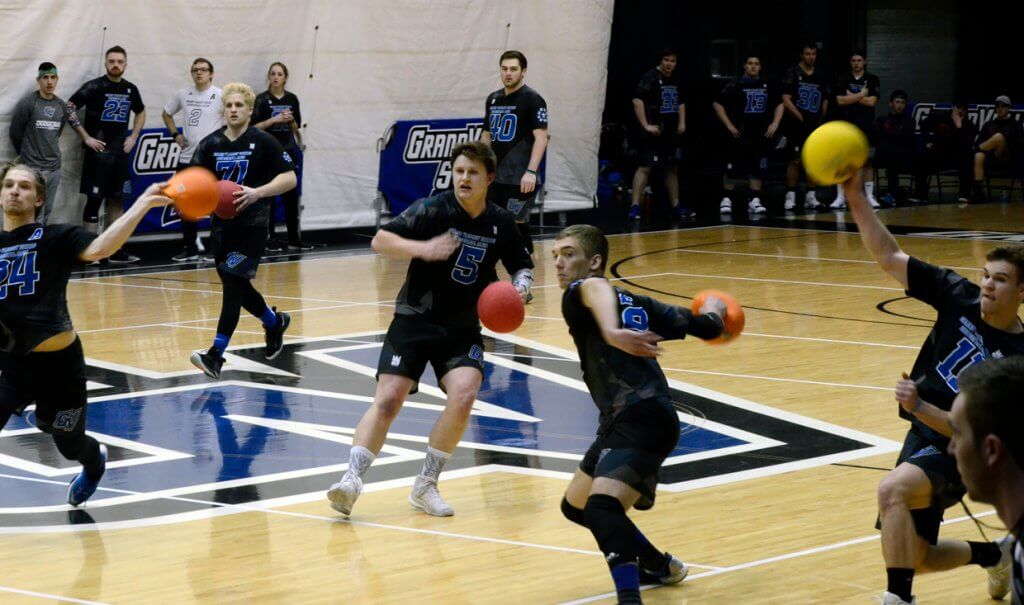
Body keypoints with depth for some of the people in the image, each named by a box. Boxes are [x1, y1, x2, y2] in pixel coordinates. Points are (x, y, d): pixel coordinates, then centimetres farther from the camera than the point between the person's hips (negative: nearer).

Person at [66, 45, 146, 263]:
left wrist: (133, 137, 11)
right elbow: (69, 109, -11)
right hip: (98, 152, -5)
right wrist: (86, 137, -13)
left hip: (120, 153, 5)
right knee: (94, 200, -5)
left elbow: (140, 113, 25)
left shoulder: (130, 89, 8)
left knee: (117, 200, 8)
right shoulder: (94, 87, -8)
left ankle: (115, 250, 13)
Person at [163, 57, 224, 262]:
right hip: (187, 157, 5)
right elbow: (167, 113, 23)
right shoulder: (183, 95, 8)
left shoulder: (220, 96, -5)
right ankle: (190, 248, 17)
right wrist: (175, 134, 10)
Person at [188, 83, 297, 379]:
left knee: (233, 285, -12)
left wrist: (257, 193, -21)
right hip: (221, 224, 5)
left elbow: (289, 178, -8)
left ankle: (216, 355, -14)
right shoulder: (211, 144, 5)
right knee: (237, 287, 14)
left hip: (251, 225, -5)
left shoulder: (263, 142, -6)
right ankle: (275, 322, 42)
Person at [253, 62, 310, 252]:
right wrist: (275, 119, -17)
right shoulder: (262, 99, -4)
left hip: (288, 151, 4)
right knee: (268, 196, -1)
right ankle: (270, 238, 5)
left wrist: (291, 120, -8)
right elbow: (254, 127, -8)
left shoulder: (291, 99, 8)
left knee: (292, 196, 4)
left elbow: (296, 128, 13)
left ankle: (294, 237, 11)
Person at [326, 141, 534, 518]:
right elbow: (380, 240, -18)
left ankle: (425, 486, -5)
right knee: (388, 399, -15)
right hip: (415, 320, -2)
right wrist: (423, 248, -33)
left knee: (463, 396, -19)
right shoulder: (433, 210, -11)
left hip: (463, 327, 3)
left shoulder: (501, 223, 1)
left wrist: (520, 286, -9)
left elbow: (522, 266, 14)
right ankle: (352, 480, -14)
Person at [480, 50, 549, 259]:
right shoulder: (493, 99, 13)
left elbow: (541, 137, -14)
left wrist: (531, 171, -22)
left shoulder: (532, 99, -8)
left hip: (519, 179, -7)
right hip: (494, 177, 7)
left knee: (518, 224, -4)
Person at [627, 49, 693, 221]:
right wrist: (646, 125, -20)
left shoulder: (675, 80, 13)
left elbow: (681, 103, 27)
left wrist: (682, 123, 13)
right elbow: (637, 100, -17)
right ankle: (635, 206, -14)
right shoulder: (650, 77, -10)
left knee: (672, 168, 14)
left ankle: (676, 205, 22)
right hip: (654, 133, -8)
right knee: (645, 167, -12)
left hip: (671, 133, 8)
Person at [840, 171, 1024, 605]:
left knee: (892, 489, -36)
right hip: (922, 437, 7)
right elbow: (889, 257, -8)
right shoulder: (960, 297, -6)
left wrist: (920, 408, -32)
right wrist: (856, 198, -19)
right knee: (911, 557, 14)